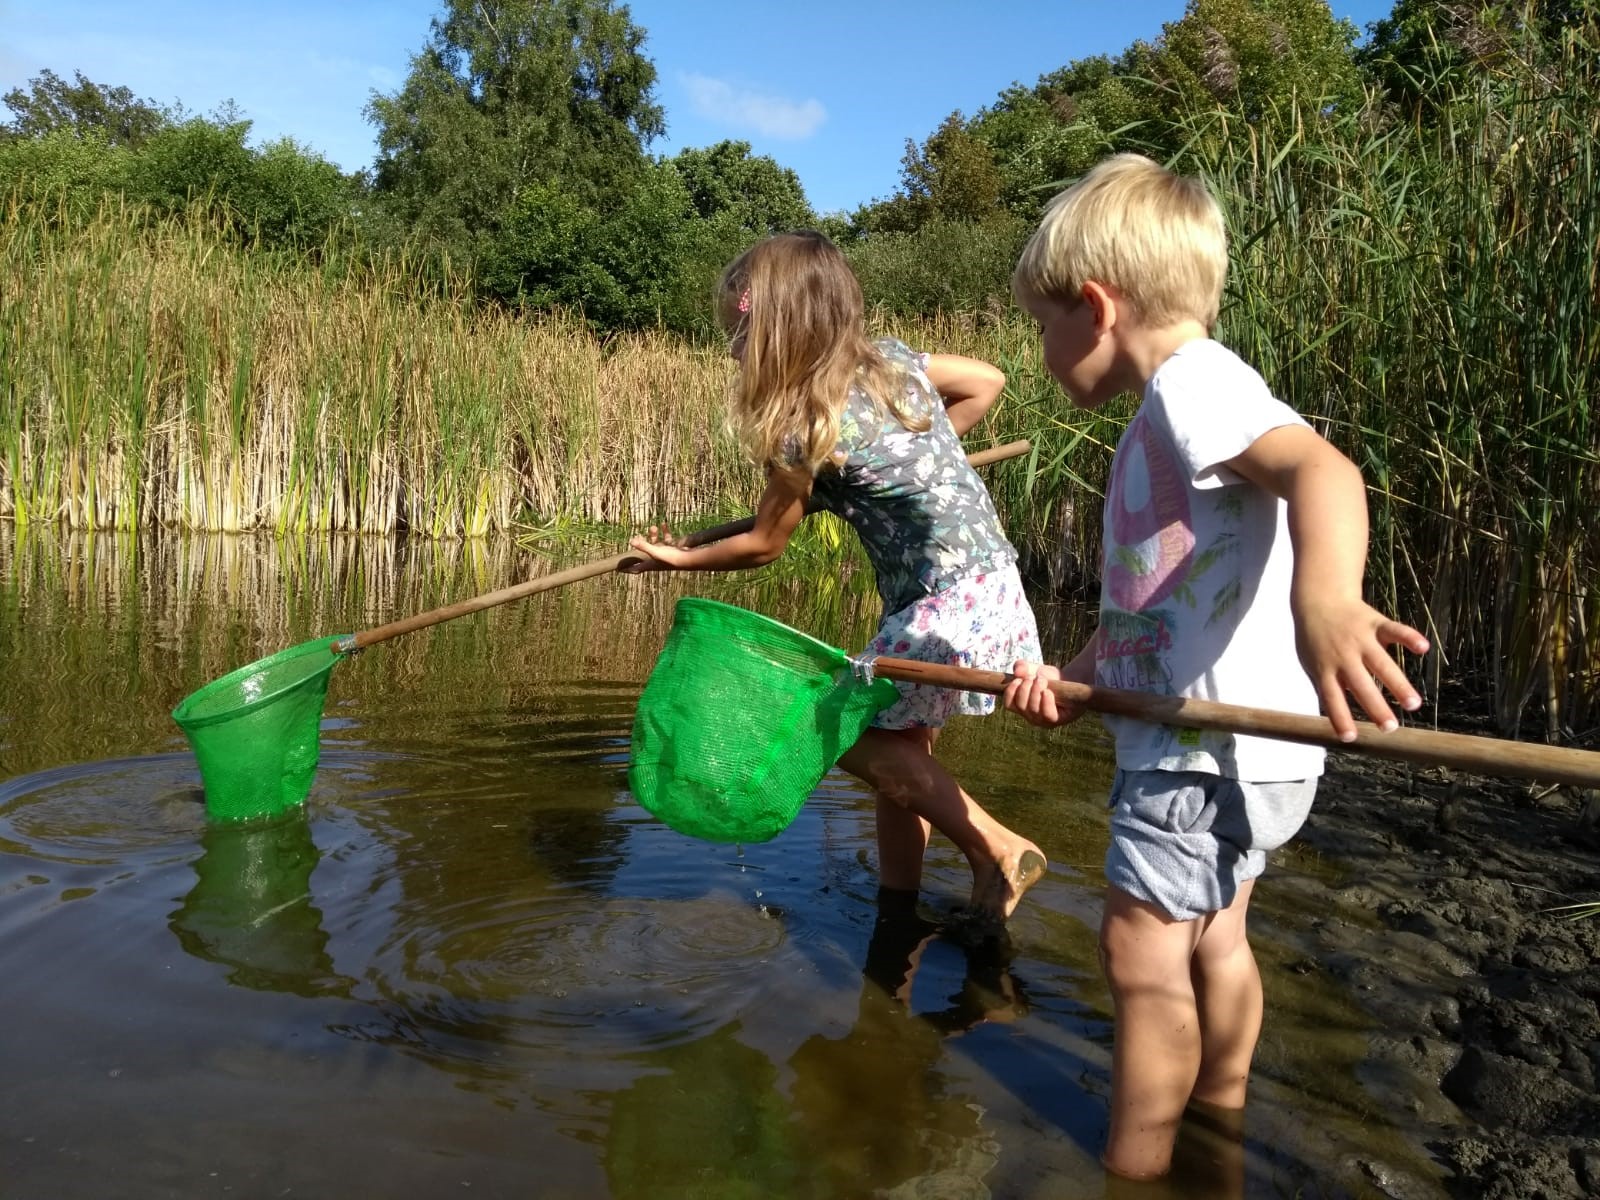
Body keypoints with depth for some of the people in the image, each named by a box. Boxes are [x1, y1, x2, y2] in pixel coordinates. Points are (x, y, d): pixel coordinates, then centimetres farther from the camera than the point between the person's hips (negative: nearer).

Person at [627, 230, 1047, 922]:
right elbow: (987, 382, 20)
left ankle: (996, 850, 5)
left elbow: (763, 545, -1)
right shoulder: (894, 358, 5)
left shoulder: (807, 428, -14)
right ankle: (899, 897, 27)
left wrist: (680, 560, 15)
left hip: (948, 604, -9)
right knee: (898, 744, 15)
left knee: (851, 730, 1)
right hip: (993, 584, 9)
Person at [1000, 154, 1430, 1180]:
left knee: (1141, 947, -4)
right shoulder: (1166, 419, 16)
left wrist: (1325, 602, -54)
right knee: (1215, 939, 21)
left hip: (1214, 744, -10)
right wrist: (1074, 680, 5)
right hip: (1212, 746, 10)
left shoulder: (1193, 380, -16)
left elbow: (1320, 466, -36)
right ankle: (1220, 1122, 38)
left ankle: (1134, 1169, 9)